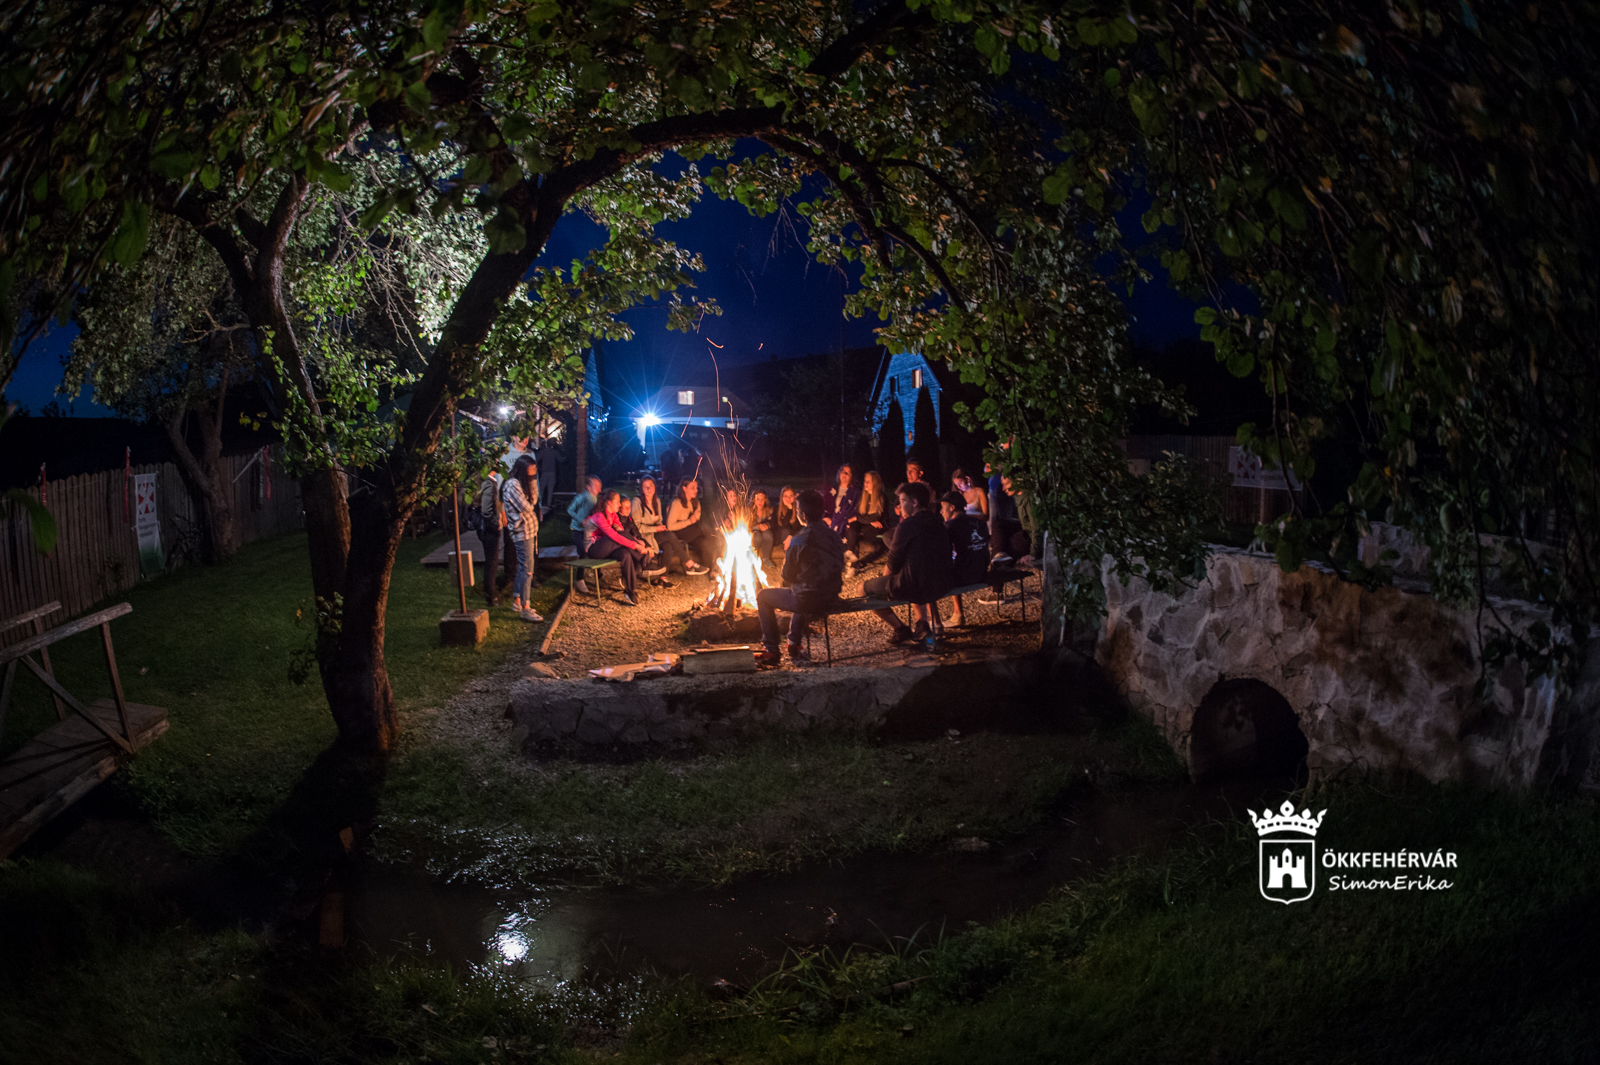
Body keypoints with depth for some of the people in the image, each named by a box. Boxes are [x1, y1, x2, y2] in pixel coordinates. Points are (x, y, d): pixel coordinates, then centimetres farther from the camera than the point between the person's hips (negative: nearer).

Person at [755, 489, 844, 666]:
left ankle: (771, 651, 15)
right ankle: (794, 643, 41)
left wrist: (787, 554, 11)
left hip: (809, 601, -7)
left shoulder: (799, 541, -18)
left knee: (763, 596, 15)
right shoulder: (834, 536, 2)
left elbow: (786, 578, -9)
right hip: (831, 599, 7)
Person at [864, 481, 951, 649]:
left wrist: (887, 576, 11)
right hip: (941, 586, 8)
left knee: (865, 588, 11)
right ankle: (923, 623, 26)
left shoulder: (907, 526, -17)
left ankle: (901, 629, 8)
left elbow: (894, 561, -11)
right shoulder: (938, 523, 7)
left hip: (914, 587, -8)